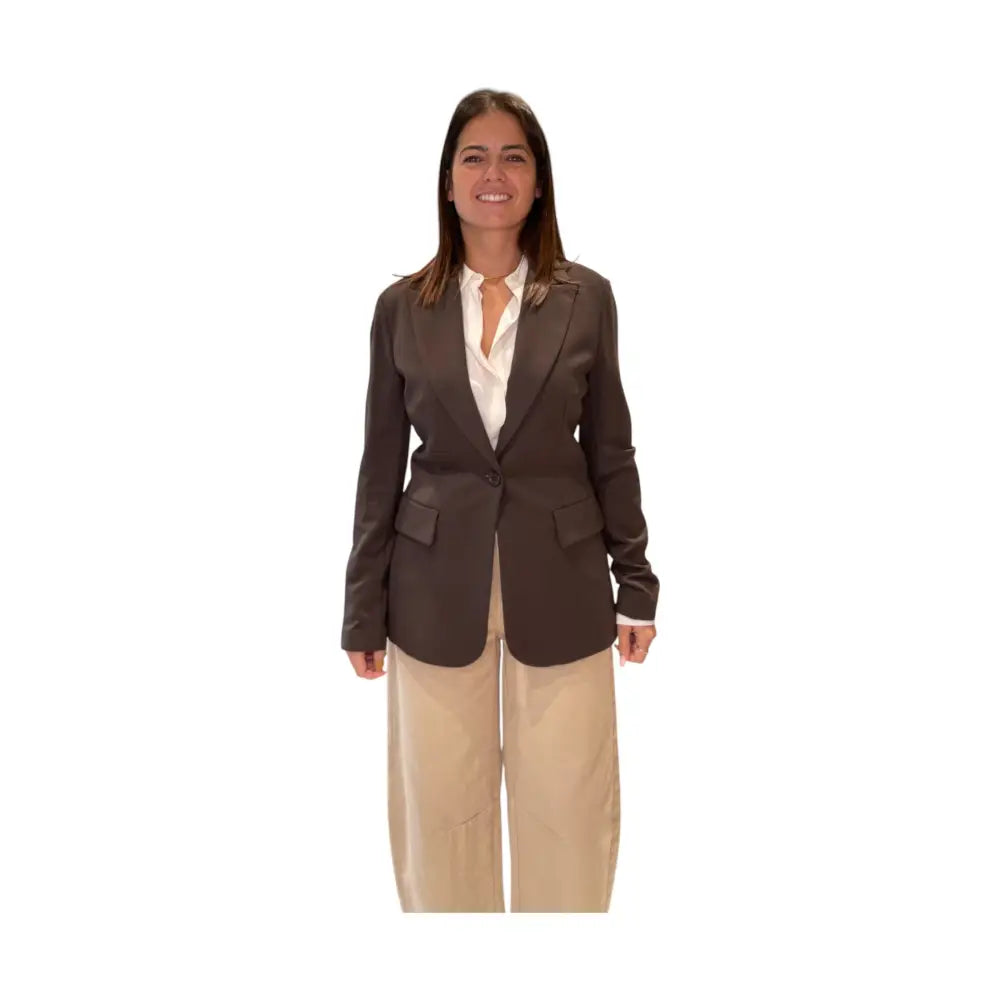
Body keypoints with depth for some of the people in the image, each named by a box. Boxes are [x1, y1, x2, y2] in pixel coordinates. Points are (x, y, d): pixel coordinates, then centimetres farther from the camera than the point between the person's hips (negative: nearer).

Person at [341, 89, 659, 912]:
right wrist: (364, 608, 4)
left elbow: (611, 452, 5)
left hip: (559, 583, 0)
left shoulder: (587, 297, 1)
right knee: (442, 807, 9)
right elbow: (381, 464, 4)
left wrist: (637, 584, 4)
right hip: (436, 588, 1)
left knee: (569, 806, 7)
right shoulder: (403, 306, 2)